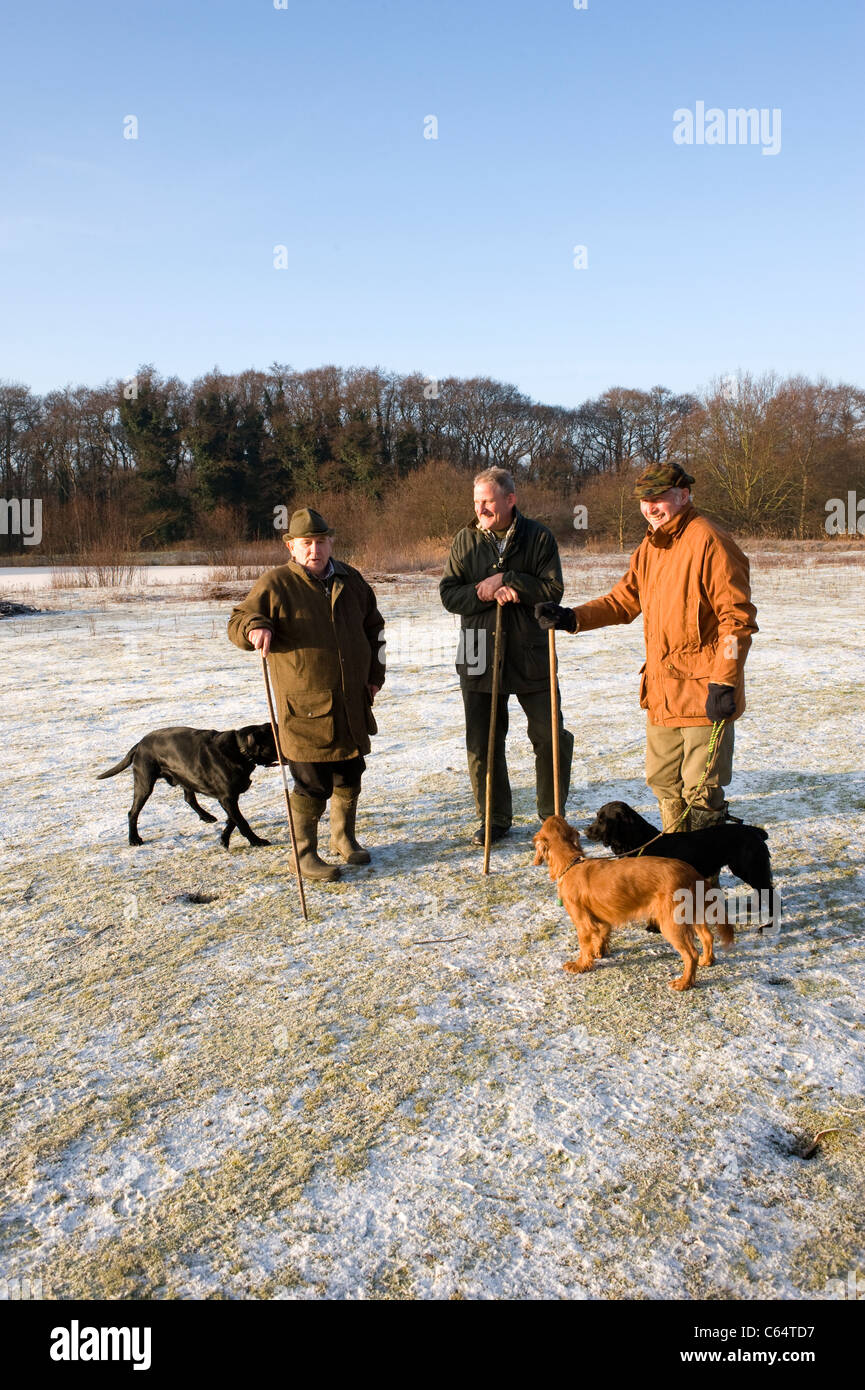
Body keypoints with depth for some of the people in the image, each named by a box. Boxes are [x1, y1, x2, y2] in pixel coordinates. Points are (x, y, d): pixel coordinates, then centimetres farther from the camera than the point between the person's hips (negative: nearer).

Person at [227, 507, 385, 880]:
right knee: (312, 784, -3)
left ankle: (343, 837, 36)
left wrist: (374, 673, 15)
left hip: (351, 704, 6)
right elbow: (237, 623, -4)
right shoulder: (276, 584, -7)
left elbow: (373, 627, 22)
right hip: (305, 707, -6)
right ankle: (304, 853, 15)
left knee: (349, 775, 16)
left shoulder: (350, 580, 9)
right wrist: (254, 627, -27)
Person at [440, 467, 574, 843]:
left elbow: (553, 589, -11)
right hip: (480, 658, 2)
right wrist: (486, 593, -18)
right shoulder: (466, 540, 3)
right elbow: (449, 593, -2)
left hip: (530, 655, -2)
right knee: (482, 743, 9)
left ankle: (552, 816, 24)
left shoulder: (539, 538, -3)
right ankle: (495, 818, 26)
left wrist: (506, 580, -19)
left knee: (551, 737, 4)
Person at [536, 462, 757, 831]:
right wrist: (573, 618, 1)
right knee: (663, 782, 17)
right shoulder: (649, 547, 13)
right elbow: (625, 599, 17)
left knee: (700, 790, -2)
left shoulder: (708, 541, -14)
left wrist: (723, 683, -20)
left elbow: (737, 617, -17)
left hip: (703, 690, -9)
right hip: (662, 691, 9)